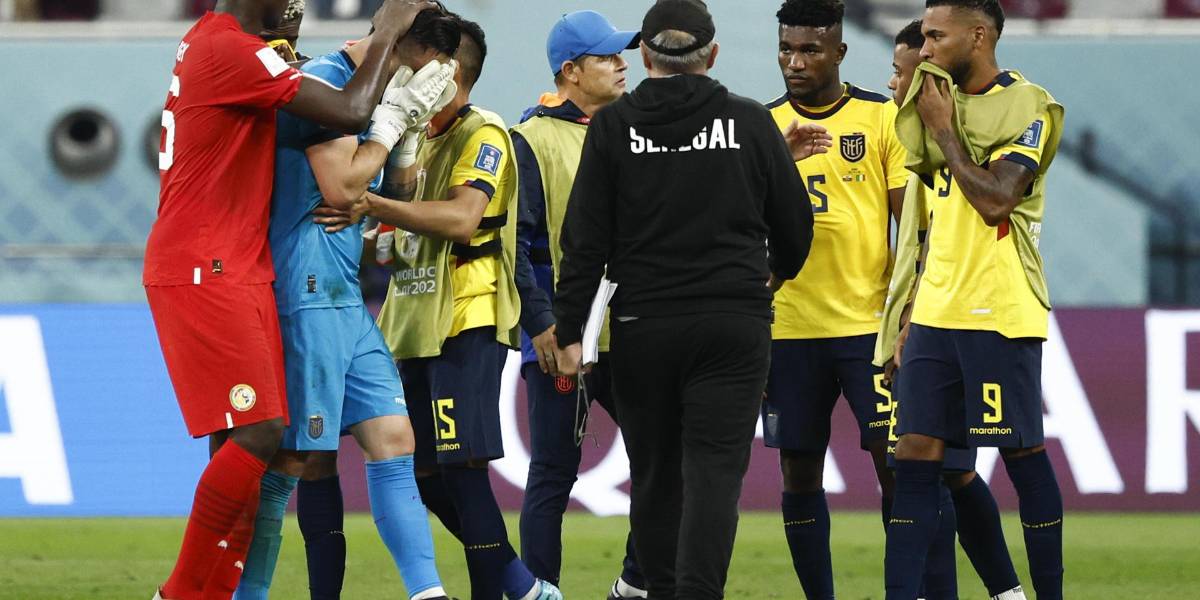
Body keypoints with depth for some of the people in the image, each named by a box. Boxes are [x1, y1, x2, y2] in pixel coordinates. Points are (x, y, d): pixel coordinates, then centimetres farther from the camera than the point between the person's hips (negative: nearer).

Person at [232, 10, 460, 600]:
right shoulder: (325, 81, -11)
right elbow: (341, 186, -18)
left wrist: (412, 130, 12)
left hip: (344, 295, 10)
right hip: (307, 292, -10)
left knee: (394, 439, 4)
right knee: (301, 458, -7)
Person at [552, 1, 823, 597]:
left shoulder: (613, 125, 0)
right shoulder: (750, 122, 1)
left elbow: (585, 240, -4)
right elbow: (795, 224, 9)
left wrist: (569, 330, 0)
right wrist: (775, 274, 30)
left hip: (642, 328, 1)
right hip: (734, 325, -1)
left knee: (655, 476, 11)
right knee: (714, 474, -5)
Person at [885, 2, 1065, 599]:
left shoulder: (1027, 106, -8)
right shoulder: (947, 102, 15)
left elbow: (994, 202, -19)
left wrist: (943, 129, -10)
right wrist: (913, 314, 15)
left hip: (1000, 314, -7)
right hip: (937, 314, 7)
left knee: (1022, 454, -2)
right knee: (915, 454, 0)